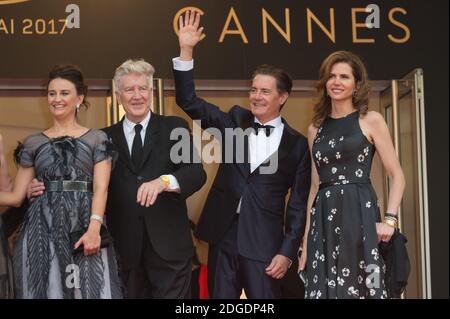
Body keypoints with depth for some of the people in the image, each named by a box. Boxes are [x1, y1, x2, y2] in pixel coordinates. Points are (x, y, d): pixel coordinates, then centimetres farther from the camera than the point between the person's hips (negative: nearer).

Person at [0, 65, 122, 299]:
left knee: (88, 288, -5)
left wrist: (94, 228, -18)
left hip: (84, 229, -2)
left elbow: (100, 189, -3)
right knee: (44, 288, 1)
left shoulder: (97, 139, 8)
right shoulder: (32, 143, 14)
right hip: (42, 230, 2)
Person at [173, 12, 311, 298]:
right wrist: (186, 51, -8)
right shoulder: (235, 121, 8)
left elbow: (299, 203, 1)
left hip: (264, 240, -3)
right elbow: (188, 102, 2)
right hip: (223, 234, 3)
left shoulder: (297, 144, 1)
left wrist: (287, 252, -6)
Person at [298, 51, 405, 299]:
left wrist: (390, 220, -14)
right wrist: (306, 238, 10)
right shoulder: (315, 129, 14)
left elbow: (397, 176, 0)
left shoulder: (371, 121, 3)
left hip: (360, 215, -4)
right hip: (324, 221, 4)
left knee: (360, 287, -4)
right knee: (325, 287, 3)